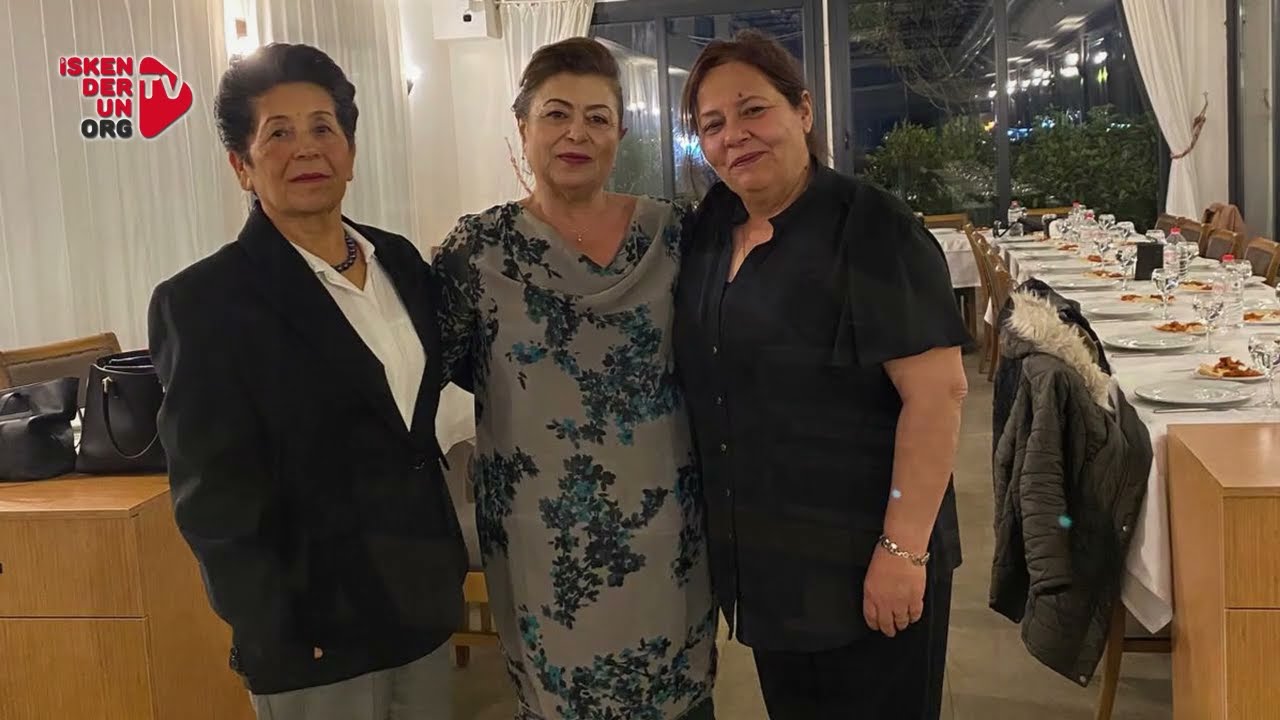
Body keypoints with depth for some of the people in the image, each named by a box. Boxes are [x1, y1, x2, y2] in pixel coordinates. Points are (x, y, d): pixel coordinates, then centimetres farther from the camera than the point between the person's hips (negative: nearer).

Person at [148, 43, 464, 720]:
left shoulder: (400, 260, 4)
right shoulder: (202, 301, -13)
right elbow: (215, 503, -13)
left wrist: (447, 559, 11)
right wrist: (278, 641, -15)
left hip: (423, 604, 6)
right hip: (315, 637, -5)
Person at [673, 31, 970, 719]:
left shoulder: (871, 228, -17)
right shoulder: (711, 226, 4)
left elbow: (936, 392, -20)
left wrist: (903, 548, -22)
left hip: (863, 565, -6)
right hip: (759, 562, 7)